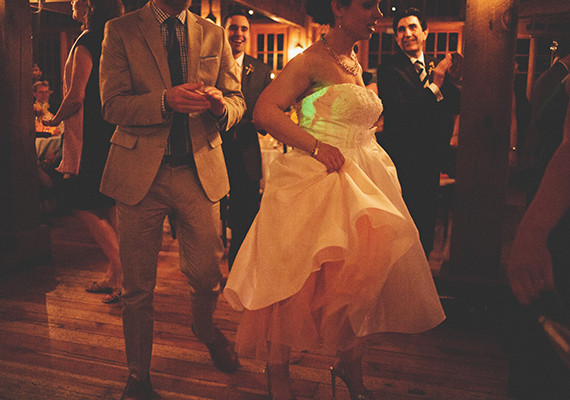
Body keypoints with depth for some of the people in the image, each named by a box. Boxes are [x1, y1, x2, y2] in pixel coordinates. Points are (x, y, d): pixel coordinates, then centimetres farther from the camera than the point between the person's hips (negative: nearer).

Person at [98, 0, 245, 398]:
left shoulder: (214, 36, 11)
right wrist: (165, 101, -24)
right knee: (137, 286, 5)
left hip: (200, 171, 2)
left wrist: (221, 105, -15)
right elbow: (112, 105, -6)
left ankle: (205, 329, 41)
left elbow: (238, 101, 10)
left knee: (208, 274, 5)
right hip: (140, 172, -1)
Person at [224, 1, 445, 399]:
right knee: (300, 279, 0)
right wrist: (317, 147, -23)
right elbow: (264, 110, -17)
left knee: (366, 274, 6)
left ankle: (351, 367, 27)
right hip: (315, 183, -8)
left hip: (362, 182, 8)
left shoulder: (355, 63, 17)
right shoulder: (311, 60, -9)